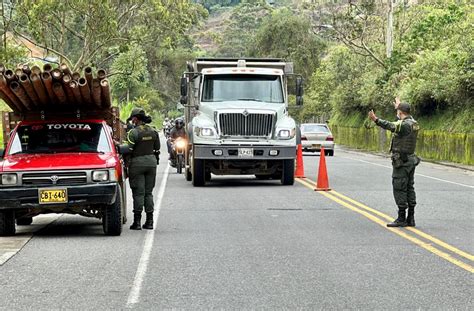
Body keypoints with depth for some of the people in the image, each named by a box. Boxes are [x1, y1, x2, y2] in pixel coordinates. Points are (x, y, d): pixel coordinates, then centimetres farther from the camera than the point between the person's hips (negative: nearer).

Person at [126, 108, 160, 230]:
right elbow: (157, 150, 11)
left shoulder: (133, 132, -12)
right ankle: (149, 221, 10)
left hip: (137, 163, -5)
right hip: (151, 161, 5)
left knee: (138, 193, -3)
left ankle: (137, 221, -3)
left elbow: (128, 150, -14)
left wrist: (126, 166, -6)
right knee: (149, 192, 11)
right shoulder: (153, 131, 7)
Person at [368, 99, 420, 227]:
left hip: (401, 161, -9)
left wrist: (376, 120, -51)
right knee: (409, 188, 11)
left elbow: (391, 126, -38)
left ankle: (401, 218, -5)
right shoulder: (413, 123, 10)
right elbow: (405, 117, 34)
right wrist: (399, 106, 51)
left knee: (399, 189, -6)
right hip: (411, 159, 9)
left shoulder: (404, 124, -18)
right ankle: (410, 218, 13)